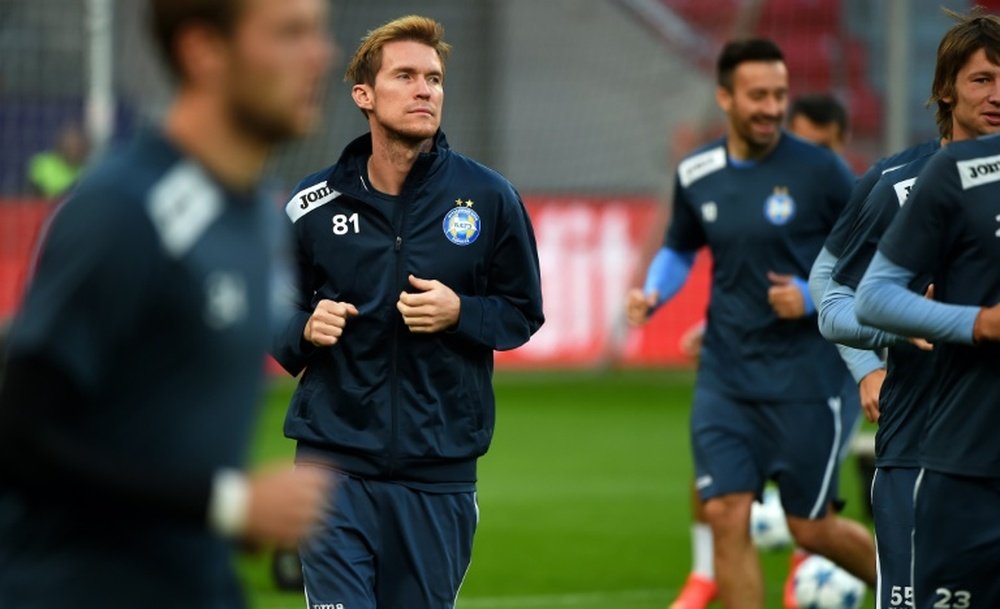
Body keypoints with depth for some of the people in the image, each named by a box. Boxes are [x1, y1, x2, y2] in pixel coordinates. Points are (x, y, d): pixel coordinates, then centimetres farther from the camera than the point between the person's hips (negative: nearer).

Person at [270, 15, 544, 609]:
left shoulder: (489, 197, 1)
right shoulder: (314, 204, 2)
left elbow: (524, 312, 8)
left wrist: (459, 312, -11)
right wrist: (305, 331, -10)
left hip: (440, 471, 1)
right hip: (335, 462, -1)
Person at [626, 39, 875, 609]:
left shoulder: (821, 171, -9)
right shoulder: (695, 176, 3)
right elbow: (679, 250, 21)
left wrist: (813, 297, -17)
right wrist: (652, 294, 1)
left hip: (806, 378, -3)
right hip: (726, 381, 4)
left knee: (811, 529, 5)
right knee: (727, 517, -7)